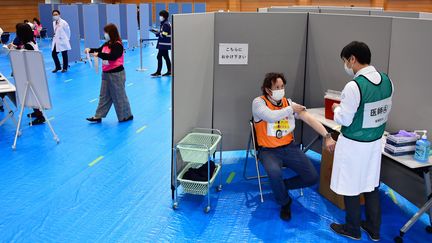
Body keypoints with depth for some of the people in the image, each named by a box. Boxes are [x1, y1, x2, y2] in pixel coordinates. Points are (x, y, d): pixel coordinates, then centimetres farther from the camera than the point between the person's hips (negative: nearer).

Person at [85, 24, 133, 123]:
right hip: (106, 73, 9)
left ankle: (126, 115, 17)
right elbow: (99, 50, 22)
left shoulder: (117, 45, -18)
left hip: (116, 74, -9)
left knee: (119, 96, 2)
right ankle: (98, 116, 18)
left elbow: (112, 56, -29)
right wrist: (90, 50, 4)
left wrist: (98, 55, -25)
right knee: (104, 96, 12)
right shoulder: (107, 44, 10)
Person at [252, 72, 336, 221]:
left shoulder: (289, 103, 3)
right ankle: (285, 203, -2)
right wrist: (291, 109, -14)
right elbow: (271, 116, -29)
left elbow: (309, 119, -7)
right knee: (274, 173, -35)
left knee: (312, 177, -7)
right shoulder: (258, 103, -8)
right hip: (269, 151, -4)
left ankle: (281, 186, 21)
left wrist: (327, 136, -19)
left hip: (289, 147, 4)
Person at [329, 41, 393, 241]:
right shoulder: (387, 81, -2)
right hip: (375, 142, 7)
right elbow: (385, 112, 9)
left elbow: (344, 120, -18)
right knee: (371, 185, 18)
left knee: (351, 188, 10)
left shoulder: (354, 86, -25)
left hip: (353, 145, -7)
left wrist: (337, 108, 2)